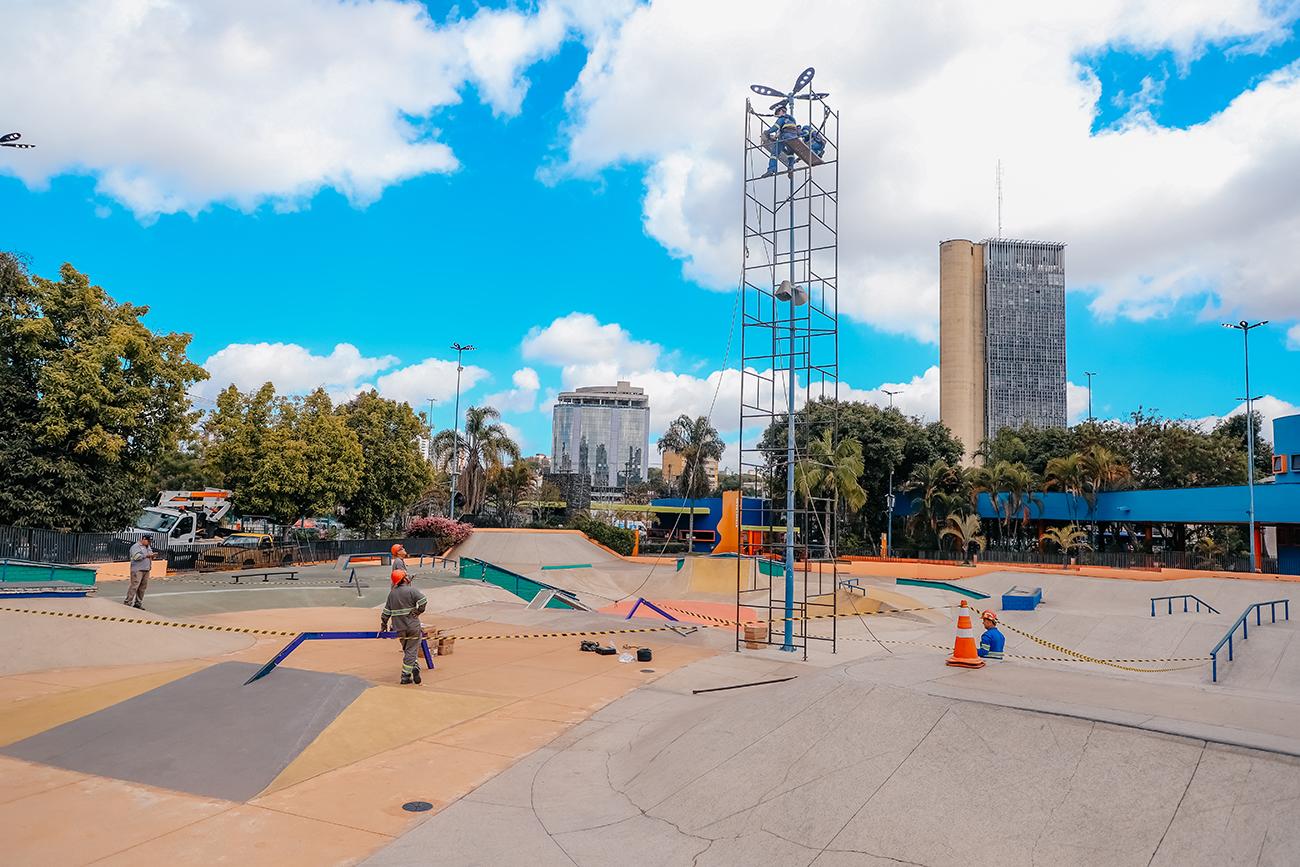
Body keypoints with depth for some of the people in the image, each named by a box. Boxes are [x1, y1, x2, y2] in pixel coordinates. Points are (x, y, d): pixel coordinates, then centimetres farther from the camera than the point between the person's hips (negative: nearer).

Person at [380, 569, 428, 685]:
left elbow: (386, 612, 10)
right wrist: (418, 612, -6)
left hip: (399, 628, 5)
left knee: (407, 650, 22)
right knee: (411, 651, 3)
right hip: (413, 626, -5)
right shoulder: (411, 590, -9)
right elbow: (423, 601, -22)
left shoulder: (392, 593, 7)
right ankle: (405, 676, 3)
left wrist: (383, 626, 18)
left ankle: (415, 667, 10)